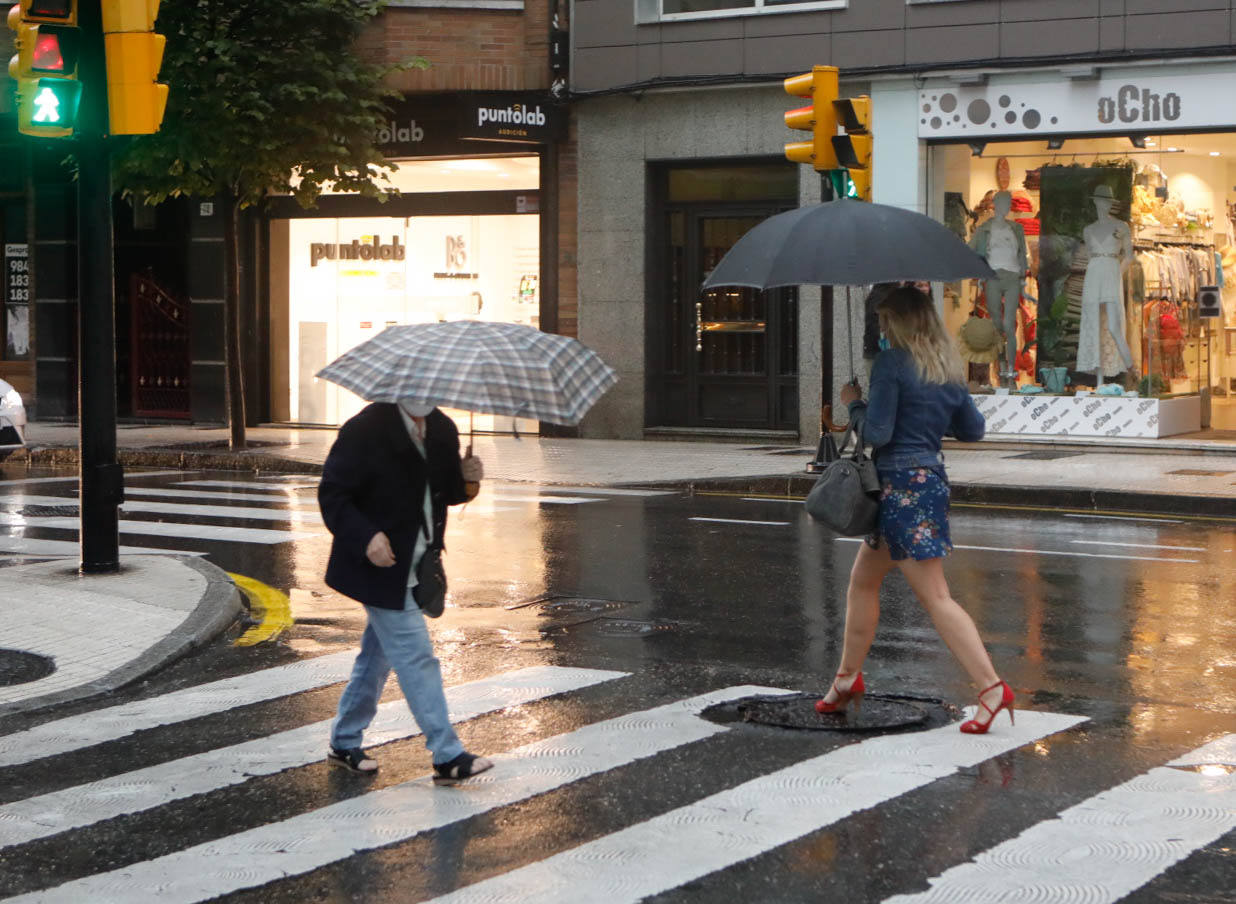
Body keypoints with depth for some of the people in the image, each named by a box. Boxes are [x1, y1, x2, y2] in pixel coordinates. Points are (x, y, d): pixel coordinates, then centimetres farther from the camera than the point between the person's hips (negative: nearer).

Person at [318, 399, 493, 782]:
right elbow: (332, 494, -15)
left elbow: (445, 493, 15)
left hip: (416, 567, 8)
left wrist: (467, 480, -8)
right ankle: (447, 757, -5)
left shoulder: (442, 430, 6)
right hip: (382, 566, -8)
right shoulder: (365, 430, -16)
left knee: (378, 654, 17)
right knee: (416, 658, -8)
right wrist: (365, 537, -28)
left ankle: (344, 743, 30)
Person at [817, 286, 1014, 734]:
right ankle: (848, 678, 30)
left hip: (902, 486, -9)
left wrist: (854, 403, 1)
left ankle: (992, 686, -17)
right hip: (932, 477, 9)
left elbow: (877, 433, -16)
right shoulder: (948, 369, 11)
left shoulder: (891, 363, -11)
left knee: (935, 596, -10)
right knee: (862, 581, 21)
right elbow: (973, 430, 18)